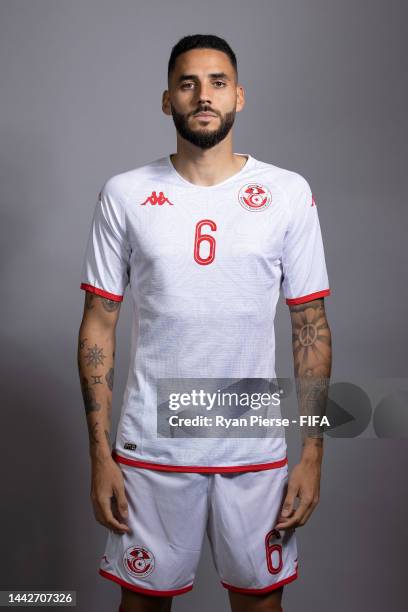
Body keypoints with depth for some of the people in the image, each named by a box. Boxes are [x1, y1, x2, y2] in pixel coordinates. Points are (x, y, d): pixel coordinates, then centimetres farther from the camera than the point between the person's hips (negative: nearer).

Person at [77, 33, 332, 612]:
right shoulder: (124, 195, -2)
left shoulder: (289, 193, -2)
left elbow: (311, 324, 1)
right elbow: (98, 326, 0)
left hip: (256, 449, 0)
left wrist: (313, 452, -2)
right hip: (150, 446, 0)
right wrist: (100, 454, -3)